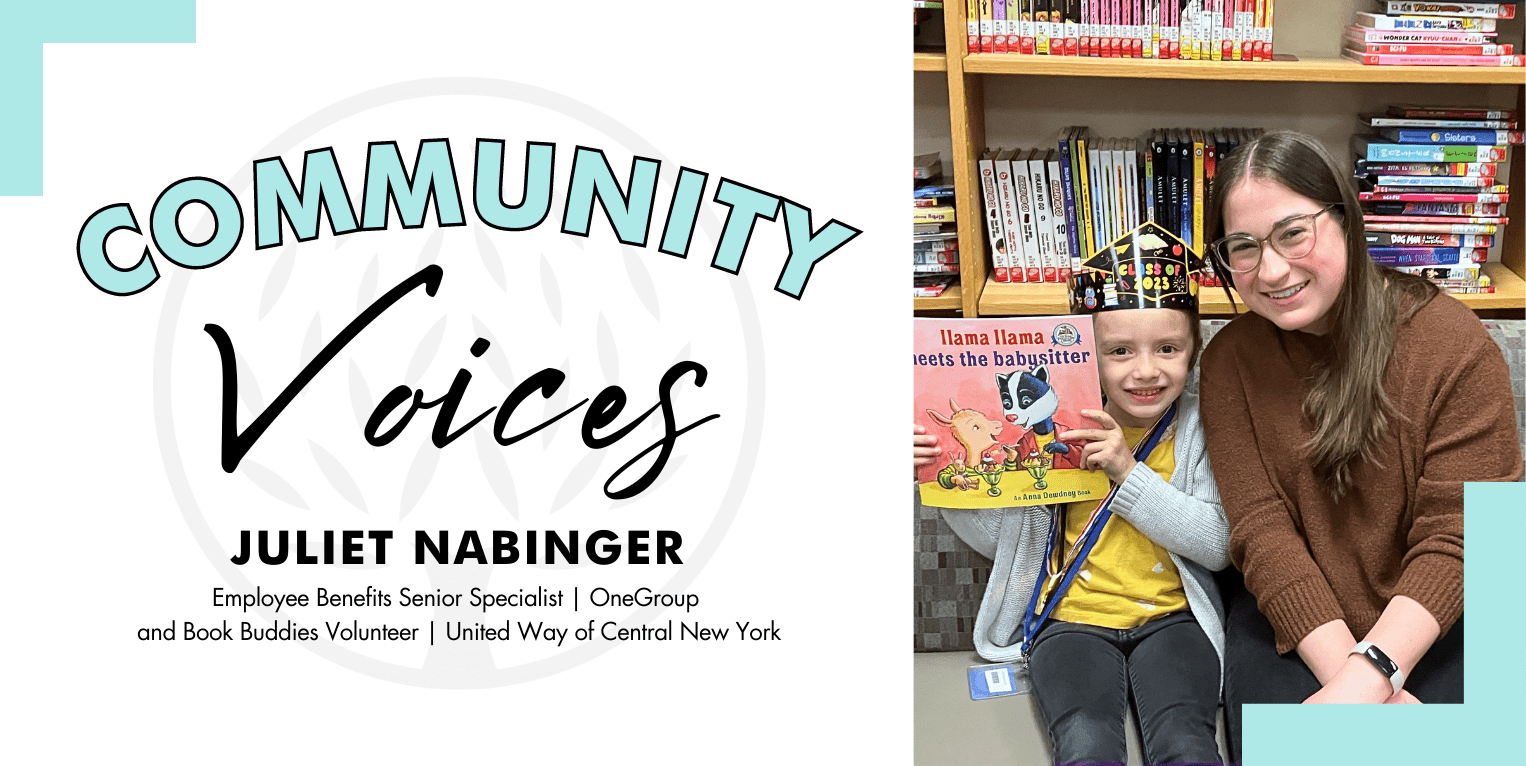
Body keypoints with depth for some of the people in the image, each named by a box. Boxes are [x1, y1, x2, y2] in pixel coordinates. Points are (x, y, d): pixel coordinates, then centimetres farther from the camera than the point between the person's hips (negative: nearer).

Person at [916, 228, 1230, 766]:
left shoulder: (1201, 428, -1)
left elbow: (1219, 546, -9)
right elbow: (999, 538, 8)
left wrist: (1128, 471, -18)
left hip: (1171, 617, 0)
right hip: (1074, 620, 0)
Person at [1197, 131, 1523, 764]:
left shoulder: (1456, 346, -9)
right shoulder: (1231, 359, -1)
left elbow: (1455, 540, -13)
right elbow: (1262, 527, -10)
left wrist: (1368, 677, -26)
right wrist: (1346, 672, -23)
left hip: (1427, 625, -1)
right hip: (1292, 628, 1)